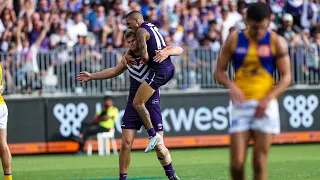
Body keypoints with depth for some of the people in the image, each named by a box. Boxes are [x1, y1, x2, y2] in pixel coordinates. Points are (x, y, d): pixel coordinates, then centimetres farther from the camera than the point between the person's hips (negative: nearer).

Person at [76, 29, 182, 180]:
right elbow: (114, 71, 28)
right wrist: (91, 76, 28)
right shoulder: (127, 58, 10)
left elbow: (179, 49, -10)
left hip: (152, 104, -4)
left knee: (159, 146, -5)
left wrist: (166, 53, -31)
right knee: (126, 144, -6)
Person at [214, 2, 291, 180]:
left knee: (259, 162, -3)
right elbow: (219, 72, 8)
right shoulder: (234, 40, 4)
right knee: (236, 162, -7)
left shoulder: (276, 42, 1)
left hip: (265, 105, -1)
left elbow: (286, 77, 1)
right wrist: (231, 86, -14)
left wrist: (268, 99, -14)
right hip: (240, 104, 1)